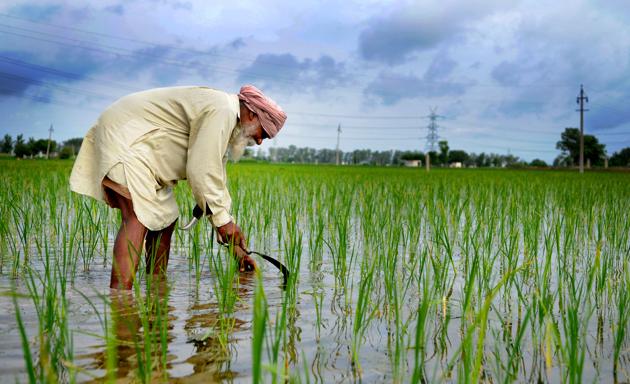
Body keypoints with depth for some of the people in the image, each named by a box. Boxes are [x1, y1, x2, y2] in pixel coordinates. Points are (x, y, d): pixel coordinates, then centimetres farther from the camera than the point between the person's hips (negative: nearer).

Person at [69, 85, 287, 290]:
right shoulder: (221, 111, -18)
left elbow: (216, 183, 18)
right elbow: (200, 171, -24)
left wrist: (235, 246, 16)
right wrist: (222, 220, -14)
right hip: (123, 137, -11)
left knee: (165, 218, 12)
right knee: (138, 218, -24)